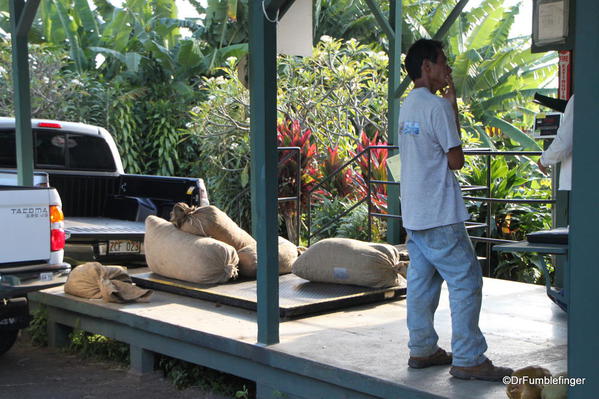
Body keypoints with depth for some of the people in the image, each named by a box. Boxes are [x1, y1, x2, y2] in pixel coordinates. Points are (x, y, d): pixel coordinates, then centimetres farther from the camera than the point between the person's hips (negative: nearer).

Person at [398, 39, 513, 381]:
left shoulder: (408, 106, 14)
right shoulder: (437, 105, -14)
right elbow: (456, 159, -12)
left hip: (414, 212, 9)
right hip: (440, 215, -9)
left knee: (422, 279, 13)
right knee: (466, 279, -4)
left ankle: (422, 349, 21)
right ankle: (469, 359, -2)